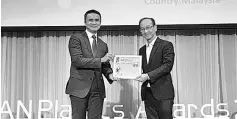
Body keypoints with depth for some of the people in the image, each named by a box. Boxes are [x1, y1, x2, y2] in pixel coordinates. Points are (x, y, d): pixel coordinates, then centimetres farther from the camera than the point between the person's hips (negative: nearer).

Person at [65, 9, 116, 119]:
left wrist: (110, 74, -4)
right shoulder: (76, 38, 0)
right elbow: (77, 60, -13)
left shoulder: (103, 45, 16)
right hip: (79, 87, -4)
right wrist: (100, 60, -18)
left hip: (98, 89, 5)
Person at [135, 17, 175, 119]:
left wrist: (148, 76, -20)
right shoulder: (142, 50, 18)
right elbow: (142, 68, 17)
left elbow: (168, 65, -13)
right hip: (147, 93, 6)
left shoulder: (166, 45, -2)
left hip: (162, 92, -6)